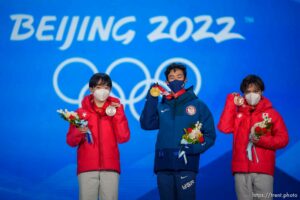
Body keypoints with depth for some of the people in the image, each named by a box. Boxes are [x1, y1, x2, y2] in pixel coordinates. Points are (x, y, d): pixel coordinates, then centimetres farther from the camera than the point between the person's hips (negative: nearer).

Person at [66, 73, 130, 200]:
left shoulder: (115, 110, 10)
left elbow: (123, 137, -2)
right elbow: (71, 141, 3)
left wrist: (118, 115, -8)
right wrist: (78, 132, -17)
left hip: (110, 167, 1)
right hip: (87, 167, -1)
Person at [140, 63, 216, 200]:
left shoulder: (198, 105, 8)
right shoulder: (161, 106, 15)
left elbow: (209, 135, 2)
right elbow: (146, 124, -1)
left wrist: (195, 147, -16)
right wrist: (151, 99, -5)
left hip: (186, 164, -3)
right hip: (163, 164, 3)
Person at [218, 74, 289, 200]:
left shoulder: (272, 114, 8)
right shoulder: (237, 112, 13)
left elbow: (283, 139, 3)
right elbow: (224, 128, -5)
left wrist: (262, 140, -13)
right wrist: (231, 103, -3)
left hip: (263, 170, -1)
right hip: (241, 169, 1)